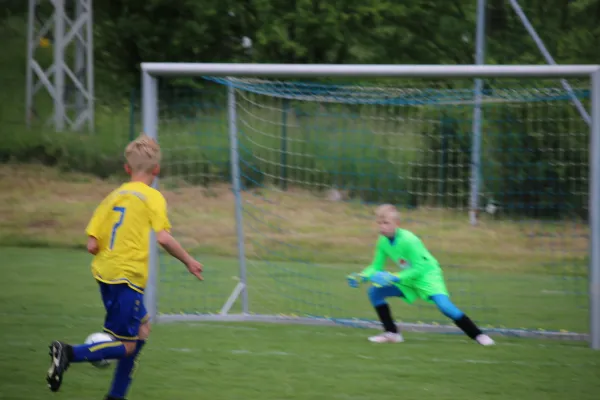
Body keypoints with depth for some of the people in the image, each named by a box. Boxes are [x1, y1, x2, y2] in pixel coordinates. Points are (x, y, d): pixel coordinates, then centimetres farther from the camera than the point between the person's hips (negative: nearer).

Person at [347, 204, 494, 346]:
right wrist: (361, 276, -18)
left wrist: (394, 278, -36)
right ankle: (392, 333, 4)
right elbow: (376, 267, 2)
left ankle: (478, 335, -22)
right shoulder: (383, 242, -7)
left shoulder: (409, 240, -27)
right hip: (408, 280, 7)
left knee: (444, 306, -29)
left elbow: (419, 268, -29)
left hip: (427, 276, -7)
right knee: (375, 292, -5)